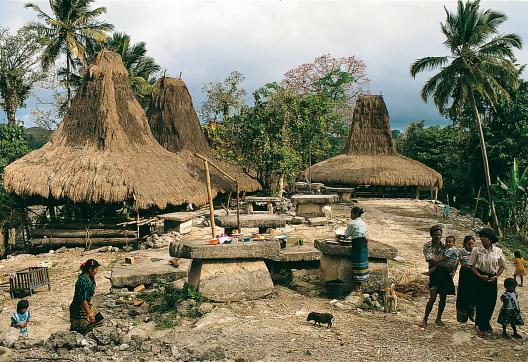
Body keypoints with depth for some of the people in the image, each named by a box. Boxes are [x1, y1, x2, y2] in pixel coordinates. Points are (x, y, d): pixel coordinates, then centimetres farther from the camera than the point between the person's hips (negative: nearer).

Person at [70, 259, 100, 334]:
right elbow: (83, 299, -25)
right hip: (79, 310, -9)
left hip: (85, 308, 9)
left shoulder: (89, 278, 5)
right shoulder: (83, 281, -24)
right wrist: (90, 314, -23)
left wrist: (91, 310, 20)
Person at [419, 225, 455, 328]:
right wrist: (446, 265, -18)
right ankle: (425, 319, 0)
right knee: (432, 298, -10)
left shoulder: (444, 246, 8)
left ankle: (438, 318, 24)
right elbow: (431, 260, -12)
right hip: (434, 273, -4)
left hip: (445, 273, 4)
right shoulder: (427, 246, -3)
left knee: (443, 297, 8)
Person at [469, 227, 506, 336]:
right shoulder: (476, 250, -8)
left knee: (491, 303, 7)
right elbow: (472, 265, -2)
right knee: (480, 303, 1)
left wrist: (496, 276, -7)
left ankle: (480, 322, 31)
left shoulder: (498, 251, -3)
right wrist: (480, 276, -15)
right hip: (480, 279, -2)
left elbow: (502, 266, 7)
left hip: (492, 280, 2)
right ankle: (483, 327, 17)